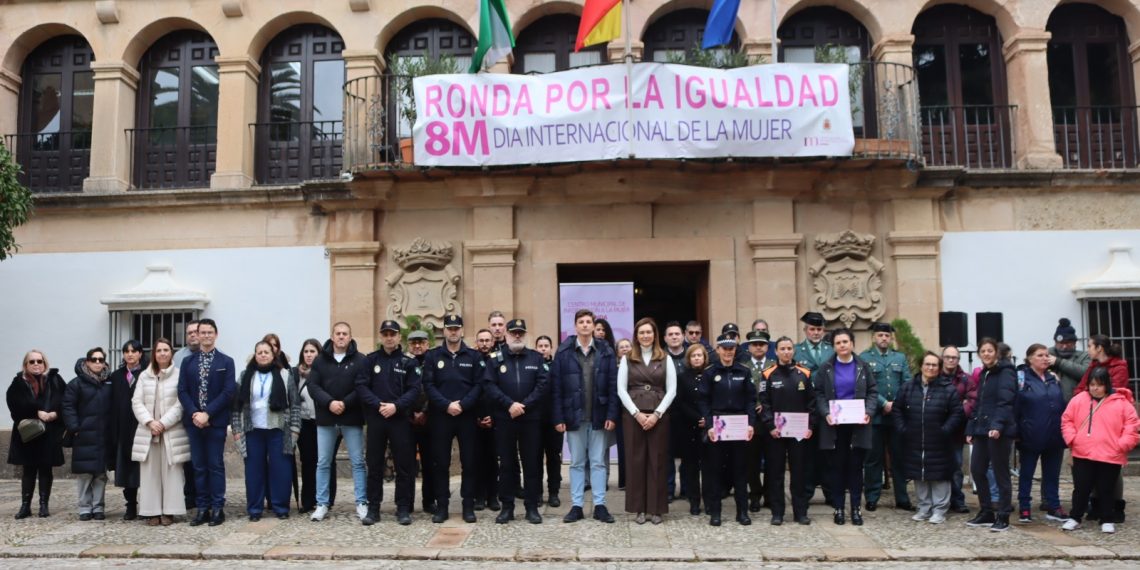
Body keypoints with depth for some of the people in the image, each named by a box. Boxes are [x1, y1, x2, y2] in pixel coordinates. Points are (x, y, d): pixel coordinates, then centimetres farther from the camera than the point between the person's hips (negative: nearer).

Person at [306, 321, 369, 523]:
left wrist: (345, 403, -18)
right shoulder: (320, 360, 7)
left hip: (352, 418, -2)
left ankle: (361, 503, 9)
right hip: (326, 419, 2)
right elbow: (312, 386, -1)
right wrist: (329, 402, -16)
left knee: (357, 462, 2)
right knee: (323, 463, 7)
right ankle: (322, 504, 15)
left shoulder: (360, 360, 0)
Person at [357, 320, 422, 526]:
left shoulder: (409, 362, 5)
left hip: (401, 419, -1)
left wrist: (396, 406, -17)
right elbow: (361, 386, -2)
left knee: (404, 465, 2)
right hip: (375, 419, 1)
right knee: (374, 465, 6)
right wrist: (378, 405, -15)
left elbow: (415, 389, -3)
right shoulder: (370, 360, 7)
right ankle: (373, 508, 15)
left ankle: (403, 508, 11)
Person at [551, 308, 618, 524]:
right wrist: (558, 417, -7)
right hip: (574, 416, 0)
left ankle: (600, 505, 16)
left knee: (598, 462, 8)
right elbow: (556, 387, -3)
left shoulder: (606, 352, 1)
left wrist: (612, 415, -7)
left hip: (598, 417, 0)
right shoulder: (563, 352, -2)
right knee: (576, 463, 10)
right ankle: (576, 506, 17)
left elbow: (613, 386, 0)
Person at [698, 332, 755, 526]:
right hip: (717, 427, -1)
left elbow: (751, 400, 4)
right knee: (714, 469, 3)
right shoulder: (709, 373, 1)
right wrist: (709, 425, -12)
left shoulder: (744, 372, 6)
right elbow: (704, 401, -2)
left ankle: (742, 510, 15)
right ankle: (714, 511, 11)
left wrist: (751, 423, -7)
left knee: (740, 468, 6)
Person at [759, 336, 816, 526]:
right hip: (775, 432, -2)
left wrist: (811, 426, -4)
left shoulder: (804, 374, 6)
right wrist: (770, 426, -14)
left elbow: (812, 402, 5)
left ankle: (801, 512, 15)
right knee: (775, 472, 4)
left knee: (799, 471, 6)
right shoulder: (768, 375, -1)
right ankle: (777, 512, 11)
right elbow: (763, 403, -4)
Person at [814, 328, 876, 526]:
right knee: (837, 466, 5)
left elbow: (873, 392, 5)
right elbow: (819, 394, 1)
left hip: (858, 424, 1)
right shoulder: (825, 368, 1)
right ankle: (838, 508, 13)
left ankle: (856, 508, 14)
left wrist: (868, 412, -11)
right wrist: (826, 414, -14)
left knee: (856, 466, 5)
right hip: (835, 425, -1)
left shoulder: (863, 367, 4)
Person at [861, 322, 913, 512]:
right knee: (874, 459, 4)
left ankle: (902, 499, 18)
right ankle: (872, 498, 12)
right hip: (874, 416, -3)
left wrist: (897, 404, -10)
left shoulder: (900, 358, 12)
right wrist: (884, 403, -15)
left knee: (899, 458, 8)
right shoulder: (864, 358, 0)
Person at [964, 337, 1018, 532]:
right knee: (976, 469, 8)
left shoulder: (1005, 372, -7)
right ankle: (986, 512, 20)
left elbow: (1005, 401, -19)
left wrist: (997, 425, -30)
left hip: (999, 431, -8)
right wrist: (971, 429, 15)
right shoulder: (983, 374, 18)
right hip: (982, 430, 8)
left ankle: (1003, 517, 9)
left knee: (1000, 473, 0)